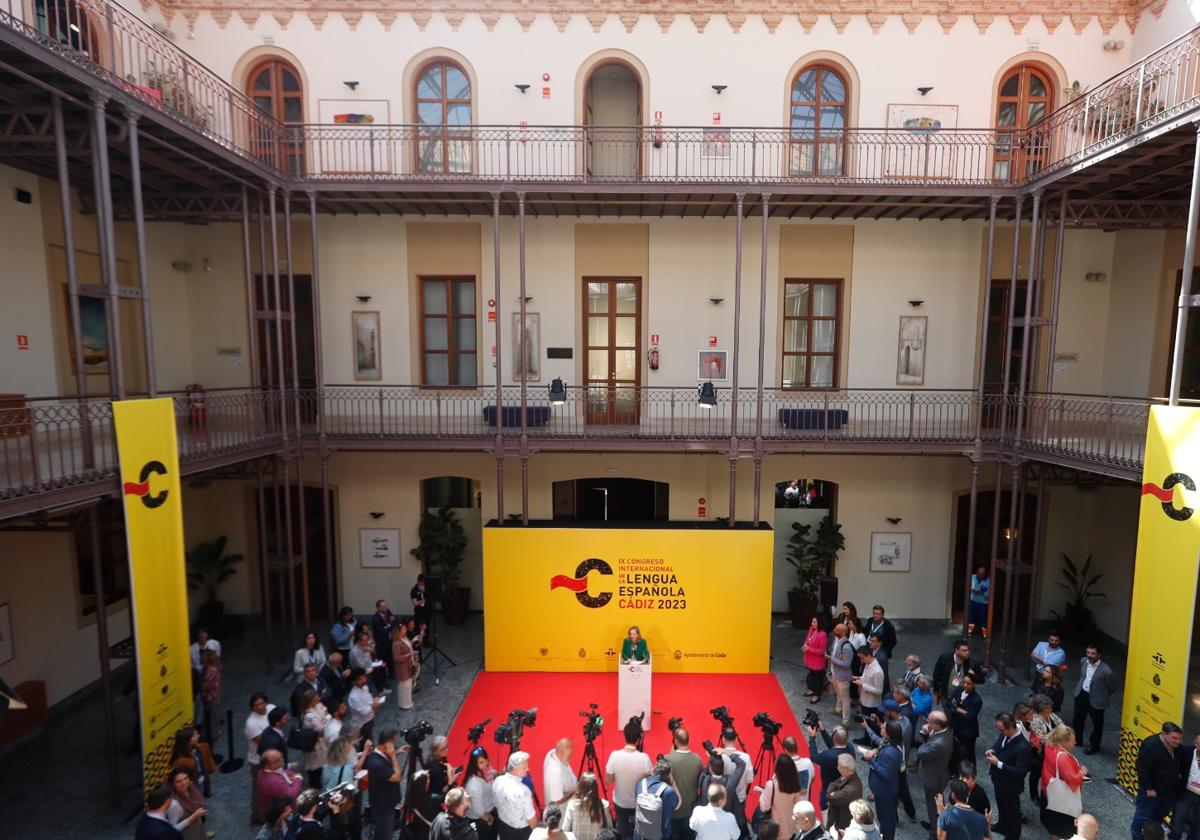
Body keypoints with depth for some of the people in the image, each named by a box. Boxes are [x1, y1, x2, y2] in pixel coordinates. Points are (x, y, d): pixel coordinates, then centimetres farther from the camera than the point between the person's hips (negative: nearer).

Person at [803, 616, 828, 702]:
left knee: (818, 677, 11)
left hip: (818, 661, -7)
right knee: (811, 675, 25)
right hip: (810, 659, 7)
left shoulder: (822, 635, -27)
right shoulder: (811, 630, -3)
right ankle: (812, 690, 44)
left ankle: (817, 695, 28)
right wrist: (805, 646, -10)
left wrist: (809, 649, -25)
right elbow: (807, 640, 12)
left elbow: (821, 651, -22)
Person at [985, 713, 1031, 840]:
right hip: (998, 779, 7)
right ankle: (1002, 825, 56)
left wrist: (998, 763, -32)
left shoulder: (1022, 747, -36)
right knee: (1001, 805, 31)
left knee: (1012, 811, 21)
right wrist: (992, 750, -14)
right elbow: (998, 743, 7)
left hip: (1010, 785, -7)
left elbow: (1021, 771, -30)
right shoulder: (1004, 735, -14)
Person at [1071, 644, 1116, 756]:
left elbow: (1112, 687, -11)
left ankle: (1094, 746, 39)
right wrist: (1080, 687, 14)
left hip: (1096, 699, -5)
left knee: (1097, 723, 18)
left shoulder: (1106, 671, -29)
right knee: (1078, 718, 22)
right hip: (1081, 694, 5)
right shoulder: (1083, 661, -11)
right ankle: (1076, 739, 44)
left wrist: (1103, 696, 1)